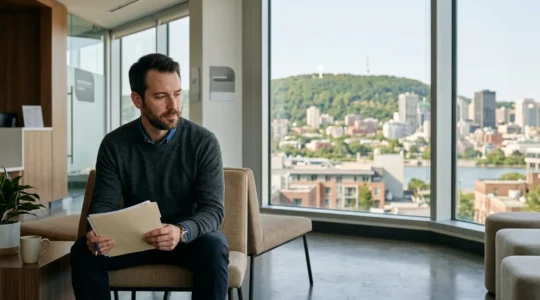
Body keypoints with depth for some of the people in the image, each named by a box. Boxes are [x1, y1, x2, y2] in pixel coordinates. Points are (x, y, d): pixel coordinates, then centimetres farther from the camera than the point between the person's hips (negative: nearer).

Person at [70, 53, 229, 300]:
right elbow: (104, 203, -9)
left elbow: (213, 209, -18)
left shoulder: (203, 142, -14)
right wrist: (97, 233, -34)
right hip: (135, 238, 2)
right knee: (83, 250, -24)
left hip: (189, 237, -2)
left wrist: (182, 231, -40)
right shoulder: (115, 144, -7)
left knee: (213, 248, -34)